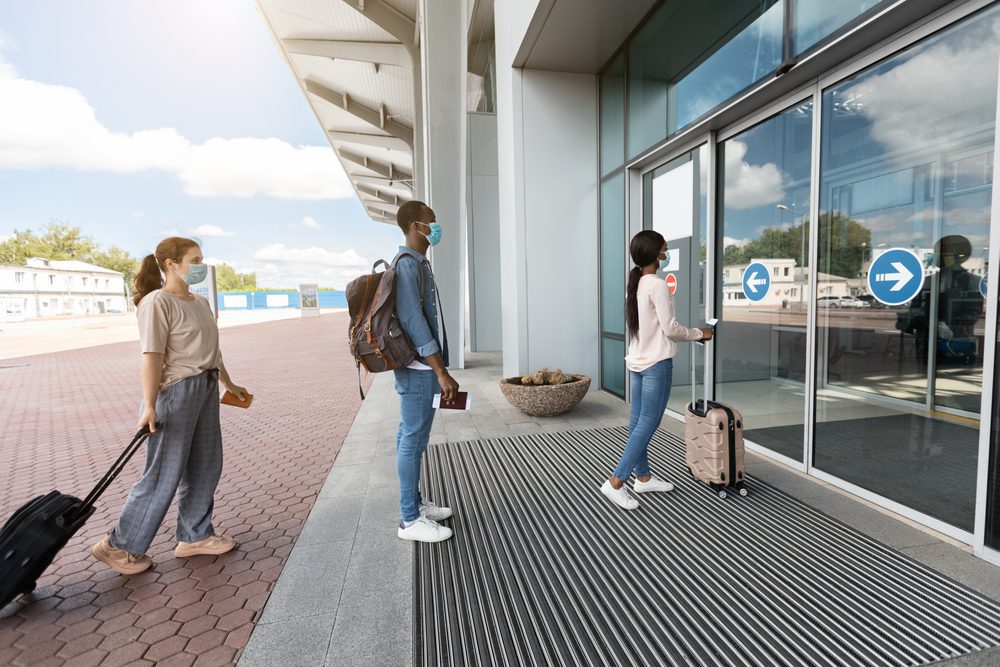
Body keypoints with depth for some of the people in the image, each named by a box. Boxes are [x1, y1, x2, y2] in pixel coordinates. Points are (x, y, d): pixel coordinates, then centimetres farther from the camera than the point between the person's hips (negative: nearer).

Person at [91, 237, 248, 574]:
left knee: (205, 467, 13)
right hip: (175, 392, -8)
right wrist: (149, 406, -24)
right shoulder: (158, 302, -13)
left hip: (206, 391, 8)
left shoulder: (200, 302, 11)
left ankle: (194, 536, 28)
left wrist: (229, 384, 24)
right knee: (164, 475, 1)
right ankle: (120, 546, 21)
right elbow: (152, 357, -20)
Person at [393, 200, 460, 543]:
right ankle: (410, 520, 10)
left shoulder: (418, 263, 16)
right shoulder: (408, 264, -16)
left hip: (423, 367, 10)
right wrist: (441, 371, -22)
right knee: (413, 440, -2)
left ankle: (416, 504, 28)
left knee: (413, 438, 16)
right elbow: (413, 322, -22)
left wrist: (438, 368, 20)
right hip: (418, 368, -10)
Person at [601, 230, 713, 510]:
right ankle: (616, 481, -2)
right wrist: (699, 333, 1)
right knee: (648, 423, -3)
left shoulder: (633, 285, 10)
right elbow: (670, 329, -16)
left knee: (638, 420, 12)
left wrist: (690, 334, 17)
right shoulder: (658, 285, -16)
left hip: (637, 361, 9)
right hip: (656, 363, -8)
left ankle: (643, 477, 26)